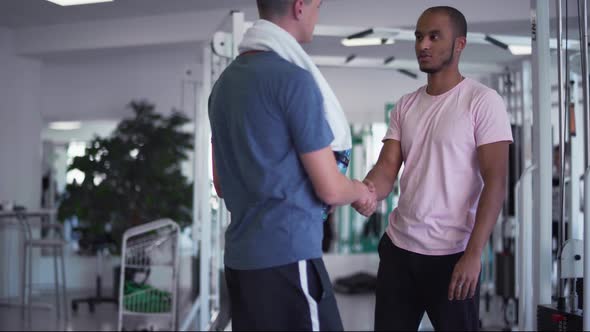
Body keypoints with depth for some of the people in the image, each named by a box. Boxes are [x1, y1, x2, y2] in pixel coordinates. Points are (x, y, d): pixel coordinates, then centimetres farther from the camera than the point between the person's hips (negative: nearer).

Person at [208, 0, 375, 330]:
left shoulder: (225, 81, 10)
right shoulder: (294, 79, -14)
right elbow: (330, 189, -12)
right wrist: (360, 191, 10)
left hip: (240, 255, 8)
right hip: (287, 256, -8)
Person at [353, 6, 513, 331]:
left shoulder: (482, 101, -7)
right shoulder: (405, 106, 10)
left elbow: (495, 182, -12)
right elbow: (387, 167, 3)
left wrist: (473, 253, -19)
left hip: (452, 253, -5)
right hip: (397, 246, 5)